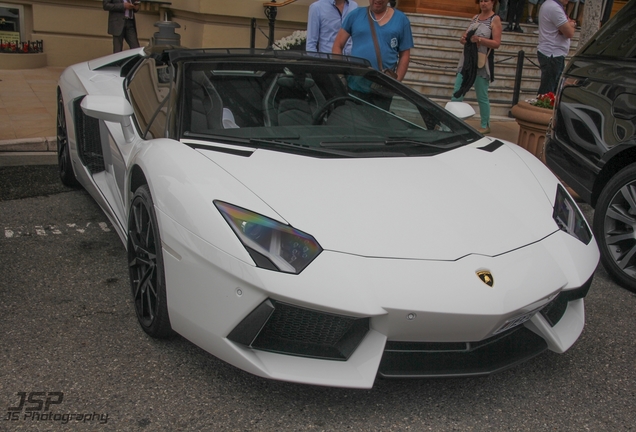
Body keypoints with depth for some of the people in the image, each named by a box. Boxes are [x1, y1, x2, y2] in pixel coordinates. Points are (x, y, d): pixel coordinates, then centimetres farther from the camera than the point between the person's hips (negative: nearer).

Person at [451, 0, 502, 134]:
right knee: (457, 93, 4)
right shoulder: (475, 18, 14)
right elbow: (465, 37, 15)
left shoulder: (495, 19, -4)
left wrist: (479, 39, -22)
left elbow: (497, 43, -11)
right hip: (466, 60, 6)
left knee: (482, 97, 1)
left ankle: (485, 126, 13)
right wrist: (463, 39, -8)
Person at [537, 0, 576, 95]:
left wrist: (569, 24, -2)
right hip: (552, 55, -11)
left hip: (552, 54, 11)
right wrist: (571, 25, 3)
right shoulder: (555, 8, -19)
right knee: (547, 90, -7)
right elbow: (569, 33, -18)